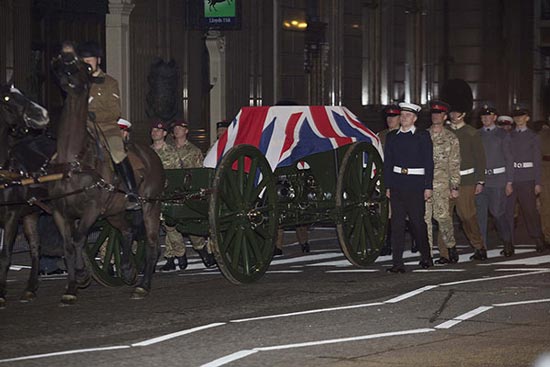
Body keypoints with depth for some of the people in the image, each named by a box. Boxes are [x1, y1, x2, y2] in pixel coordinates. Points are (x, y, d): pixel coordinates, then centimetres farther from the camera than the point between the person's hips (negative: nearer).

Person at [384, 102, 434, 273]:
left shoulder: (422, 136, 2)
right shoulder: (392, 137, 12)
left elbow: (429, 162, 0)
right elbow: (387, 162, 13)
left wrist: (428, 187, -6)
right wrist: (387, 186, 6)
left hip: (416, 185, -3)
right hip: (397, 185, 3)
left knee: (418, 222, 1)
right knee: (397, 223, -2)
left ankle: (425, 257, 22)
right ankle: (397, 263, -3)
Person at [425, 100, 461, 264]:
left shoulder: (451, 138, 7)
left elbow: (454, 164, 6)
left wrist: (455, 187, 0)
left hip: (441, 182, -3)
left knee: (442, 216, -10)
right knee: (425, 218, -1)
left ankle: (451, 247, 9)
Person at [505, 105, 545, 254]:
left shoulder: (533, 136, 7)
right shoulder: (508, 136, 12)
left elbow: (537, 161, 5)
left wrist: (537, 182, 0)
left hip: (526, 179, -2)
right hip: (510, 178, 2)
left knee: (530, 210, 0)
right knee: (507, 211, -2)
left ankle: (538, 240, 18)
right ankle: (509, 244, 2)